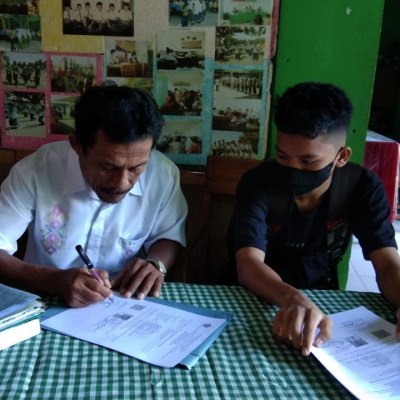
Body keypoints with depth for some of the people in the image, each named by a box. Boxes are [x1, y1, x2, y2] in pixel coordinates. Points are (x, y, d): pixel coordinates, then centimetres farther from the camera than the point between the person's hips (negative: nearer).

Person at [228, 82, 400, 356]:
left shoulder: (363, 187, -12)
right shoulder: (258, 183, -19)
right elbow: (249, 264, -29)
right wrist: (294, 299, -49)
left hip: (322, 298, 3)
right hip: (261, 300, -2)